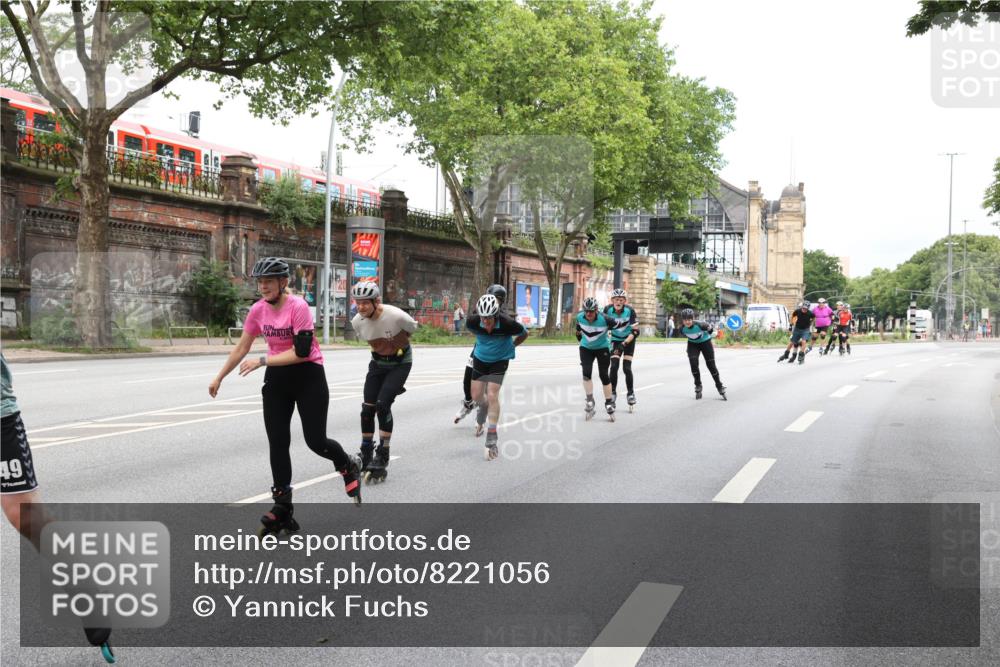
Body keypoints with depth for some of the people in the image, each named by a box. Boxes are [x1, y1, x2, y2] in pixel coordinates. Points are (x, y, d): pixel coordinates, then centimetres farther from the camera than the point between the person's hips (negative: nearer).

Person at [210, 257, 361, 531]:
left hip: (308, 377, -5)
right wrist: (219, 378, 13)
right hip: (277, 378, 6)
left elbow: (301, 352, -25)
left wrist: (261, 361, -24)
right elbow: (241, 348, 8)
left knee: (316, 441, -5)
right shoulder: (258, 310, -3)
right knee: (277, 444, 2)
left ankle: (349, 468, 28)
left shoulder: (298, 307, -21)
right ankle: (283, 509, 10)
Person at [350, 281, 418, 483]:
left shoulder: (396, 316, -30)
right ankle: (365, 457, 15)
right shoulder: (357, 321, -16)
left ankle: (382, 458, -8)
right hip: (378, 362, 4)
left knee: (383, 404, -18)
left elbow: (412, 327, -6)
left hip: (400, 362, -4)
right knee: (367, 408, -2)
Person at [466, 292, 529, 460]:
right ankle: (483, 409, 47)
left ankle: (492, 441, -9)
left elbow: (524, 334, -9)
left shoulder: (507, 324, -31)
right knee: (476, 396, 8)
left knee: (492, 395, -14)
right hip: (480, 358, 3)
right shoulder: (472, 322, -24)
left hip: (500, 360, -3)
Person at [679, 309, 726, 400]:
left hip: (705, 342, -2)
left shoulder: (700, 324, -35)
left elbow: (710, 328, -13)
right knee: (693, 363, -18)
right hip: (692, 344, 2)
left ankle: (720, 387, 15)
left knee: (711, 365, -2)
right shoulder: (682, 328, -23)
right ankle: (698, 386, -1)